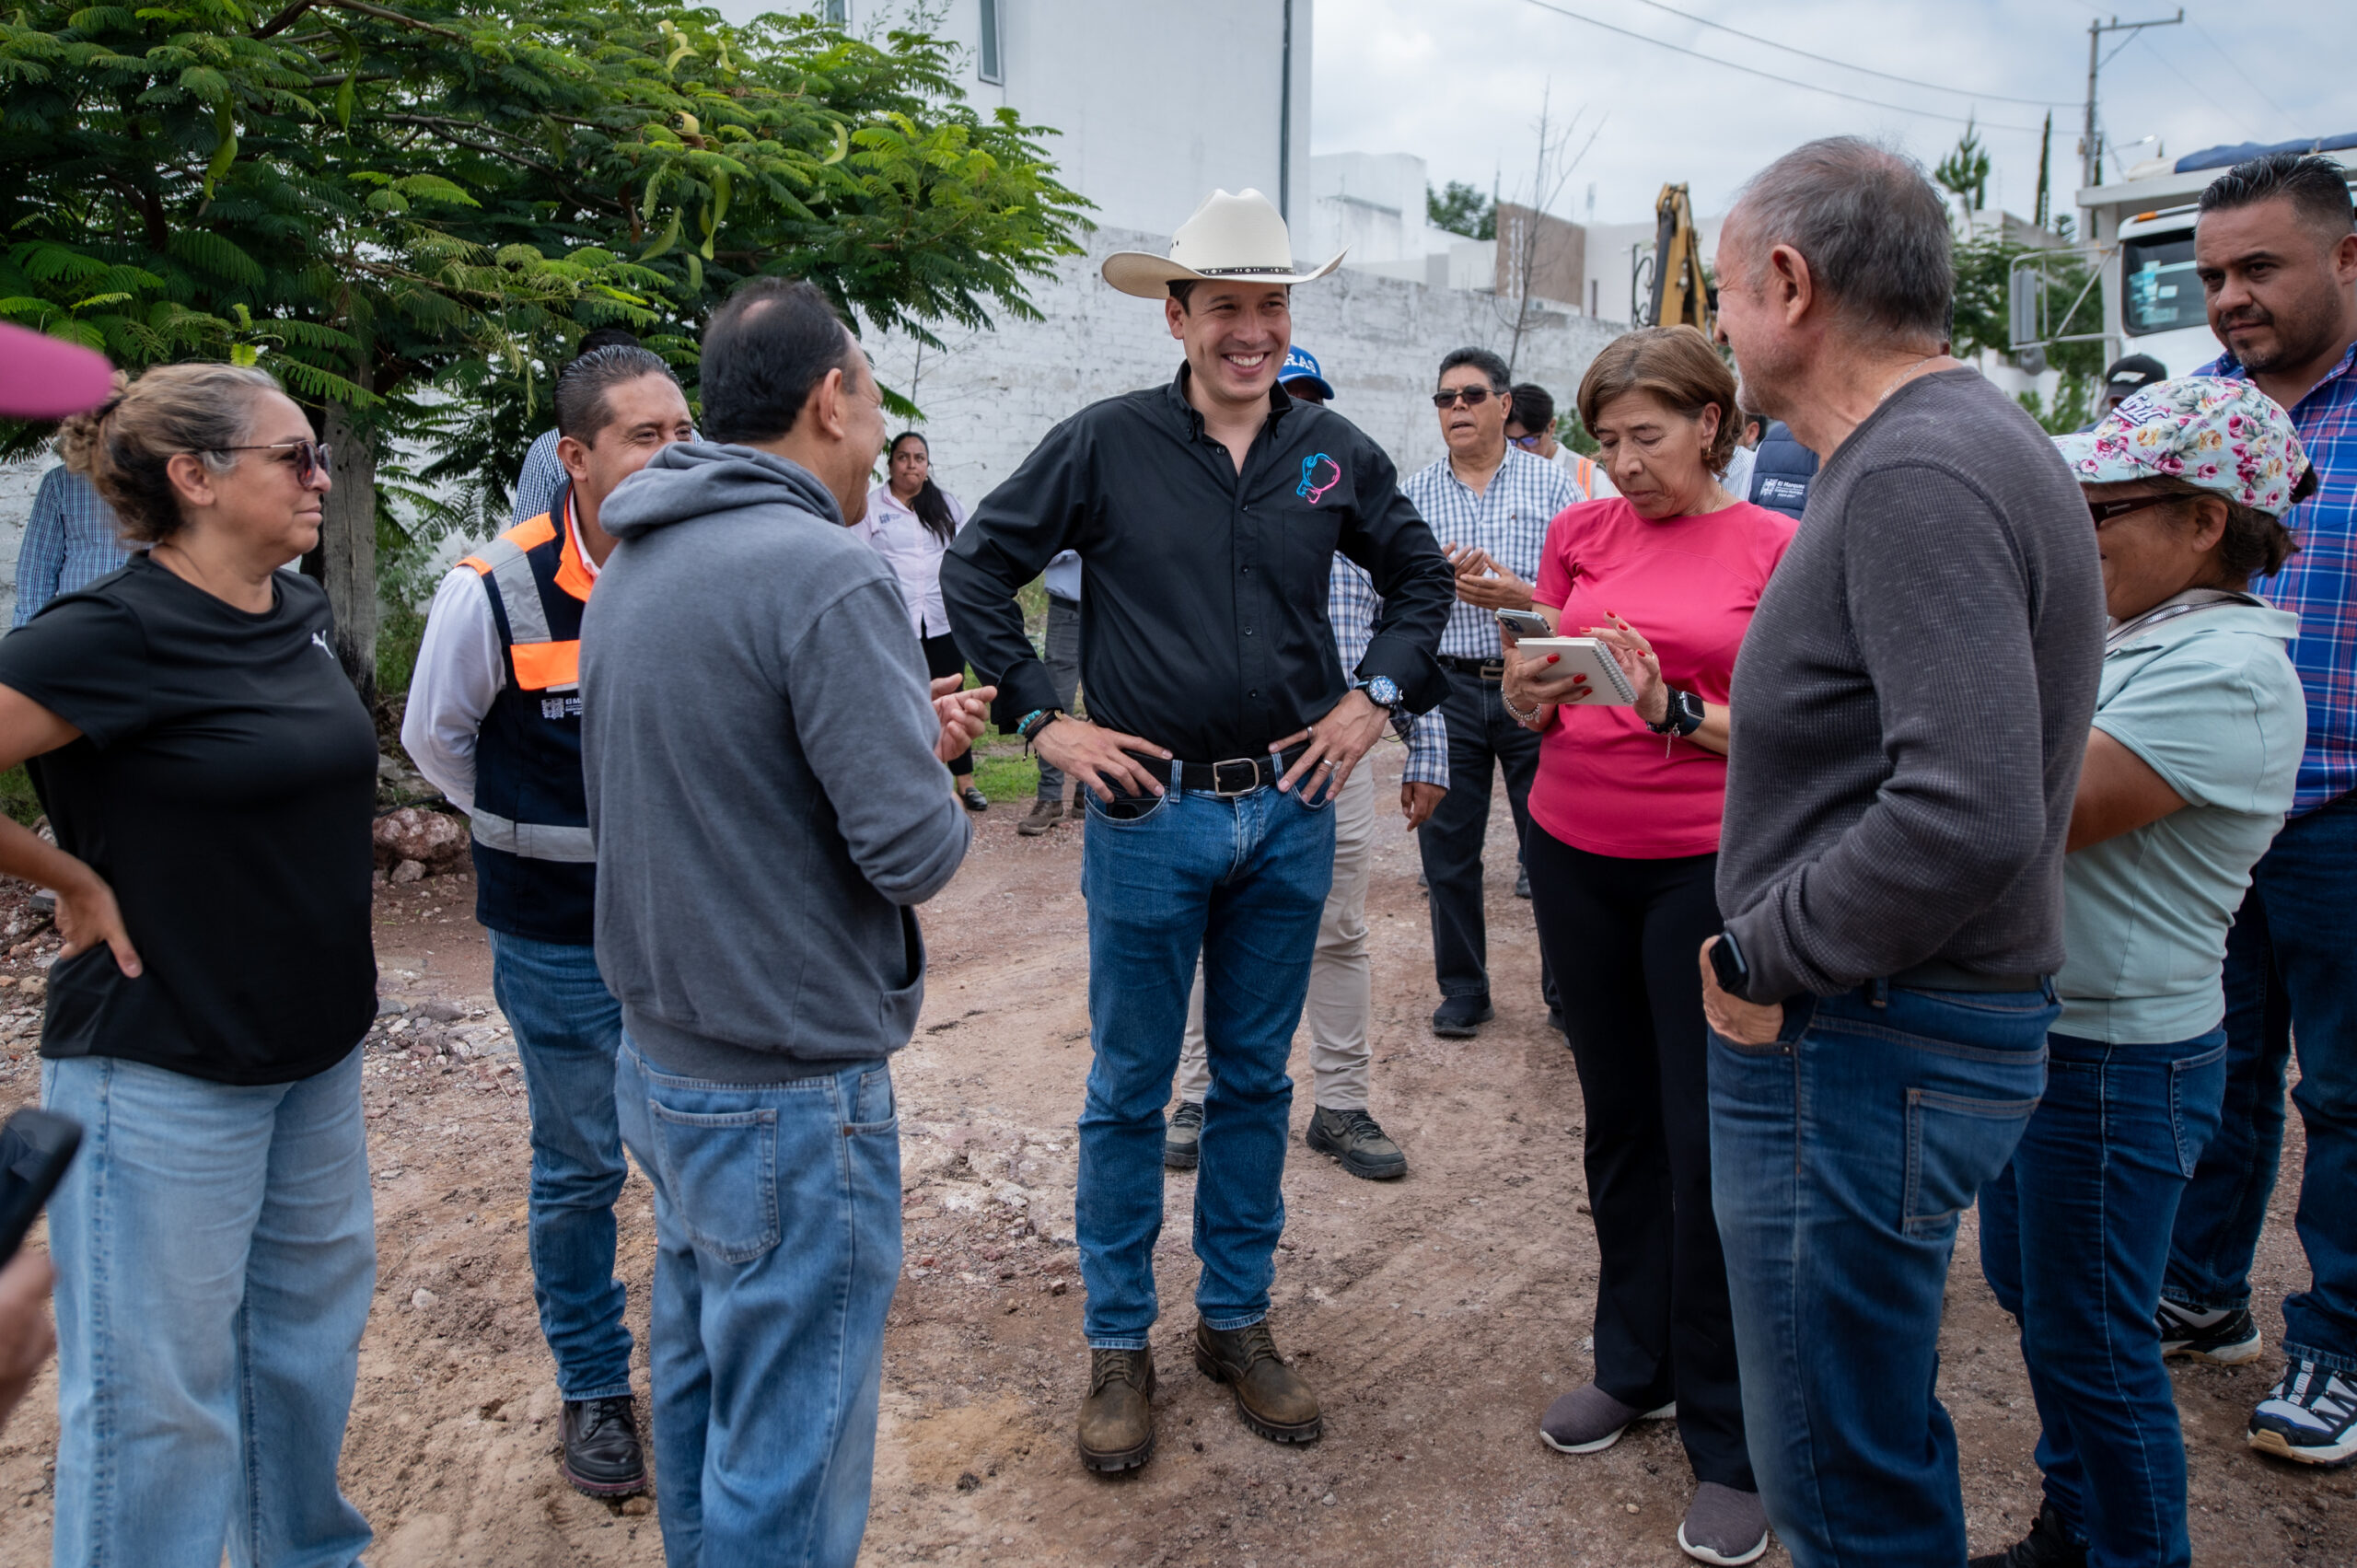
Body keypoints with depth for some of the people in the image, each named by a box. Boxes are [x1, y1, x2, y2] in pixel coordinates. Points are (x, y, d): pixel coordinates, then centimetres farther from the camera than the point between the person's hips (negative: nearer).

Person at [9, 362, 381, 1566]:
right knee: (161, 1387, 5)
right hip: (166, 1066, -8)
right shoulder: (113, 634, -19)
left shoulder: (301, 612, 4)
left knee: (310, 1318, 21)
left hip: (318, 1048, 8)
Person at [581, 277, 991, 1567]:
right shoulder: (825, 575, -21)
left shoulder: (631, 568, 7)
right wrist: (937, 783, -1)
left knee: (701, 1385, 24)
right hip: (788, 1098, -9)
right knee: (788, 1464, 6)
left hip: (659, 1062, 9)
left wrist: (901, 728, 12)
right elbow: (913, 851, -23)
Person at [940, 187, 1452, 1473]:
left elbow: (1421, 573, 18)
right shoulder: (1105, 443, -5)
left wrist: (1378, 695, 7)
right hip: (1149, 812, -3)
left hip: (1289, 812, 3)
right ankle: (1117, 1343, 24)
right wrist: (1041, 719, -5)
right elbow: (975, 568, 0)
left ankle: (1238, 1320, 32)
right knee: (1130, 1088, 7)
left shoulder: (1333, 452, 4)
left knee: (1255, 1079, 14)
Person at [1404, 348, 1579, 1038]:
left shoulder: (1551, 483, 4)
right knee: (1447, 849, 7)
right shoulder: (1414, 494, 9)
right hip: (1448, 688, 2)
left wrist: (1522, 596, -18)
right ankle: (1462, 989, 23)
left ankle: (1568, 990, 19)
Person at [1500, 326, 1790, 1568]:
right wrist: (1532, 687, -12)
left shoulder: (1775, 550, -3)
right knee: (1619, 1119, 14)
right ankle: (1635, 1365, 33)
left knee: (1710, 1145, -1)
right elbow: (1529, 706, 10)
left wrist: (1673, 710, -21)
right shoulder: (1581, 533, 6)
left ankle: (1730, 1442, 14)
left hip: (1707, 865, -3)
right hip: (1574, 849, 4)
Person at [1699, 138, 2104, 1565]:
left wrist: (1760, 957, -20)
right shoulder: (1964, 442, 12)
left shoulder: (1917, 476, -21)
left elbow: (1969, 816, -31)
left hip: (1866, 1056, -11)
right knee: (1877, 1431, 27)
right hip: (1917, 1026, 11)